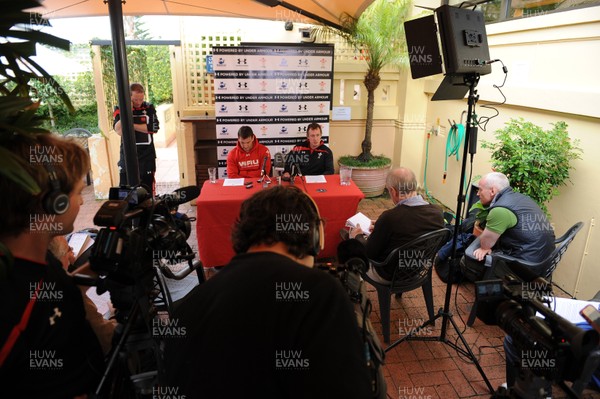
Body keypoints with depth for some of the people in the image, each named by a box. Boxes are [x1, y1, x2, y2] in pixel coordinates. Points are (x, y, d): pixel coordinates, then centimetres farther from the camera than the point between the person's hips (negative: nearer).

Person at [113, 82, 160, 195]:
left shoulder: (149, 108, 1)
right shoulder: (120, 109, 0)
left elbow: (154, 127, -12)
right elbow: (119, 131, -14)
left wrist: (131, 125, -10)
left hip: (147, 155, 0)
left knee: (148, 188, 8)